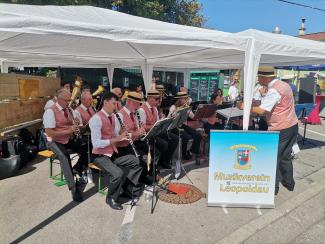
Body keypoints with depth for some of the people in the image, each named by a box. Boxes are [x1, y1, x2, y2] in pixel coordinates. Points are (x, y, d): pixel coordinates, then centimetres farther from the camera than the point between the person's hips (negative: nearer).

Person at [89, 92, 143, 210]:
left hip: (113, 153, 8)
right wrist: (117, 139, -27)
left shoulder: (113, 117, 6)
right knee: (118, 173, -28)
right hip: (100, 156, -8)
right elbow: (96, 144, -25)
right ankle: (111, 198, 0)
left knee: (136, 161, -2)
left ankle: (124, 188, 12)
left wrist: (122, 137, -12)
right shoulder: (96, 119, -18)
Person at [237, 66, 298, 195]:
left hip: (281, 129, -9)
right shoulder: (284, 84, 10)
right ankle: (289, 183, 34)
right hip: (292, 126, 9)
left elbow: (261, 110, -27)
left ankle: (273, 187, 14)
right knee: (285, 156, 21)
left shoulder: (273, 91, -21)